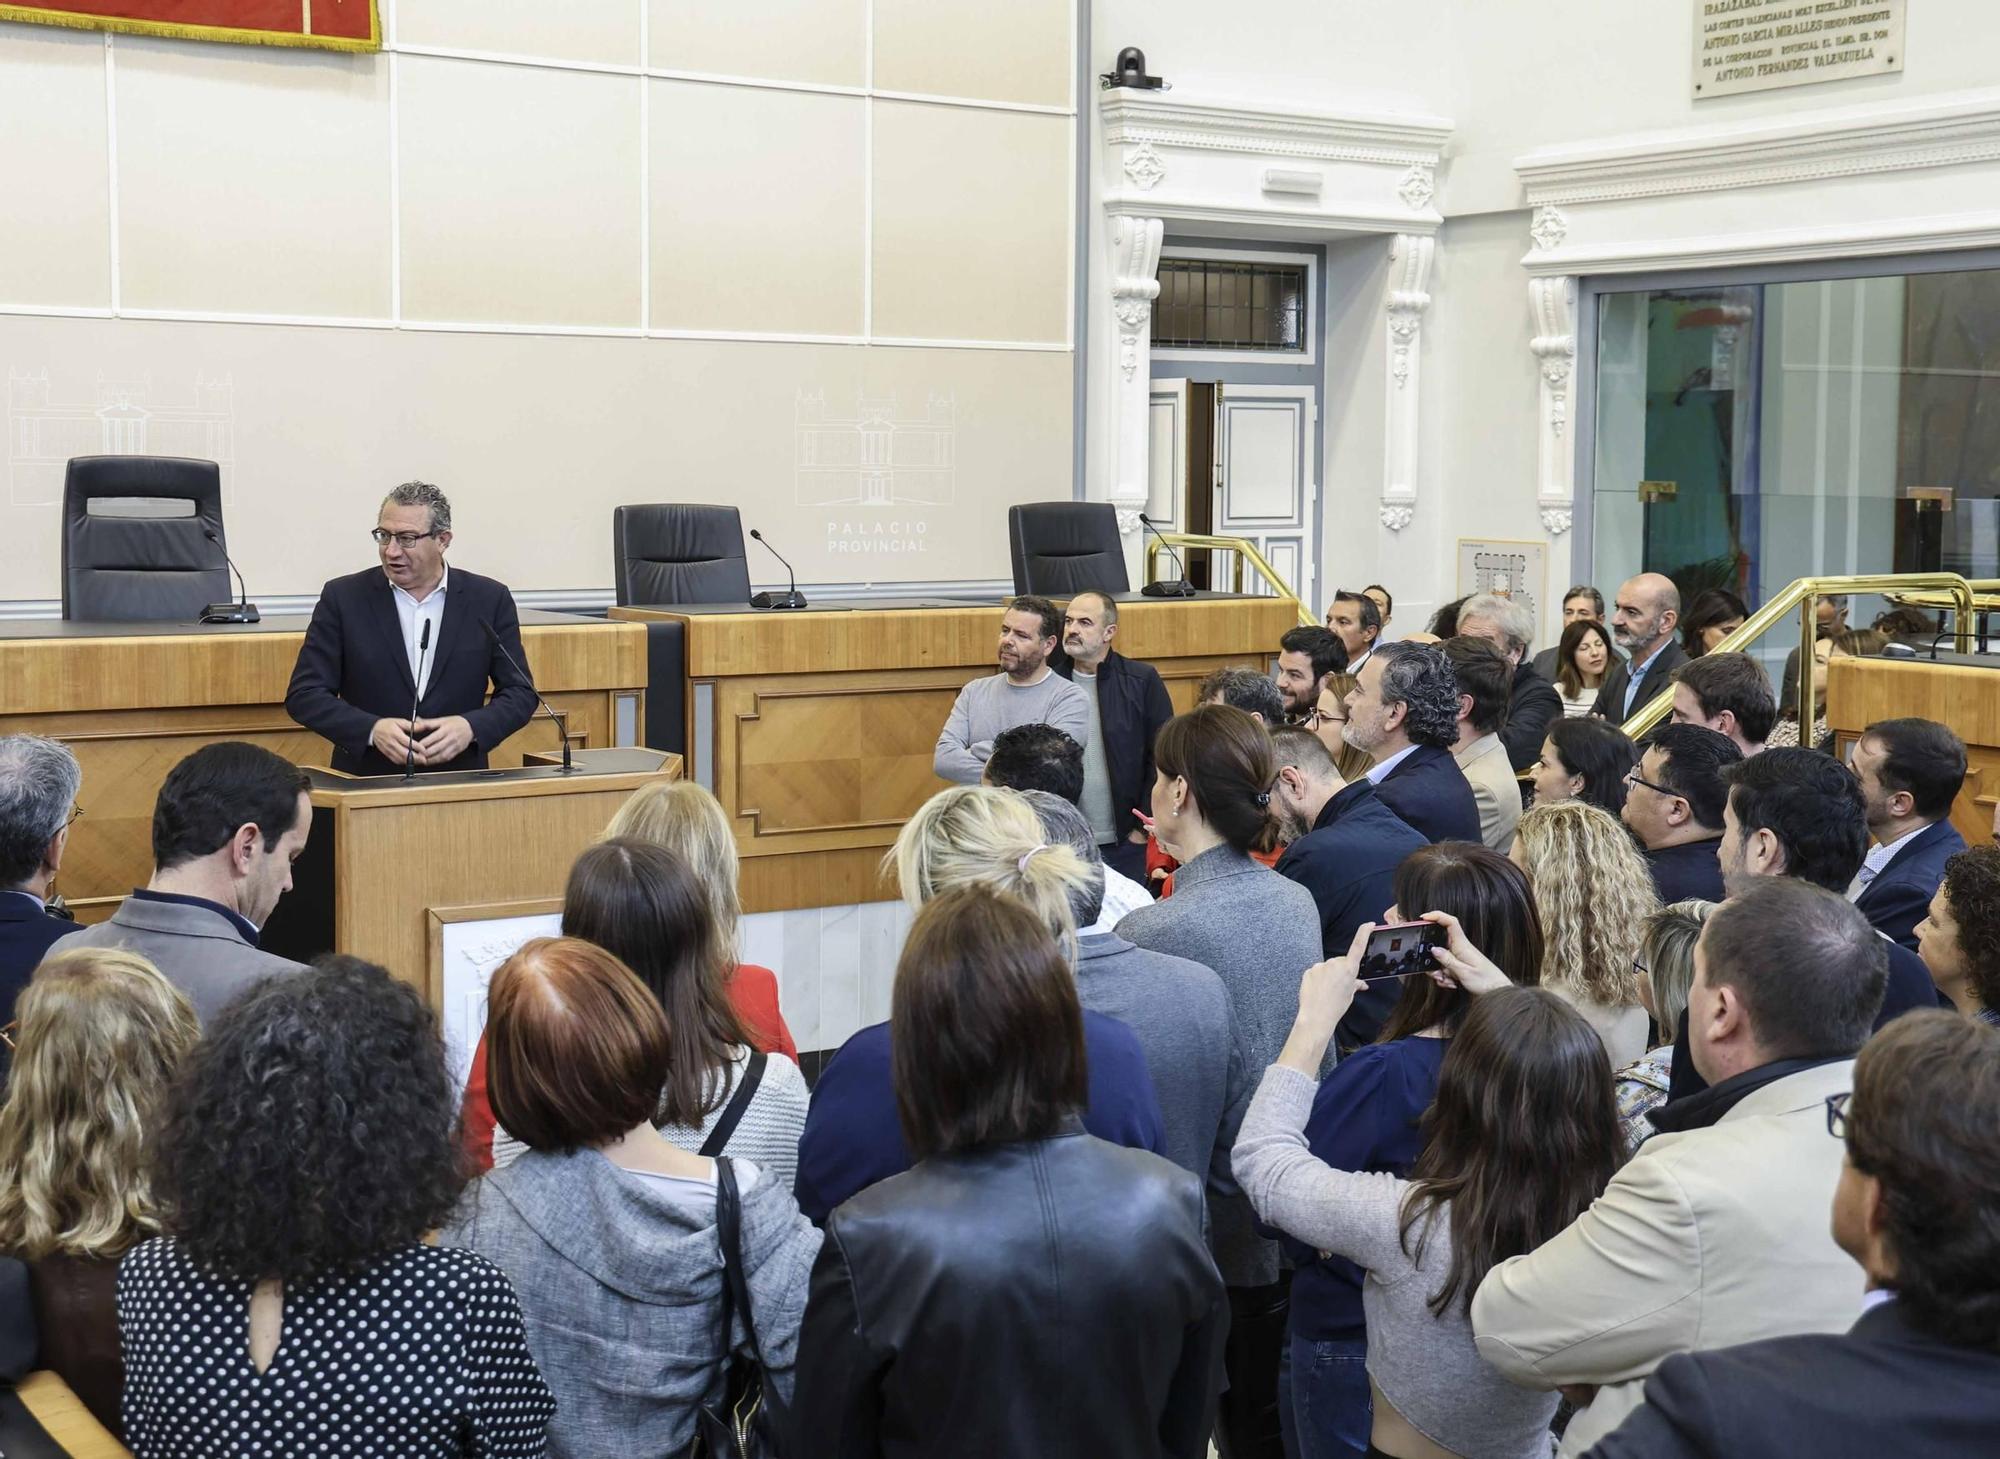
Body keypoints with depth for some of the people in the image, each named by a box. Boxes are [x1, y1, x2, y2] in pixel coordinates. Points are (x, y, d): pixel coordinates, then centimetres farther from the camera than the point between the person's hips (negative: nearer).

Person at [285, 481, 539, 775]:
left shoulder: (490, 600, 4)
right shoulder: (343, 598, 2)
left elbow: (521, 694, 6)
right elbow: (304, 694, 1)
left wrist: (471, 727, -13)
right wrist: (372, 729, -15)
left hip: (458, 782, 2)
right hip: (367, 781, -2)